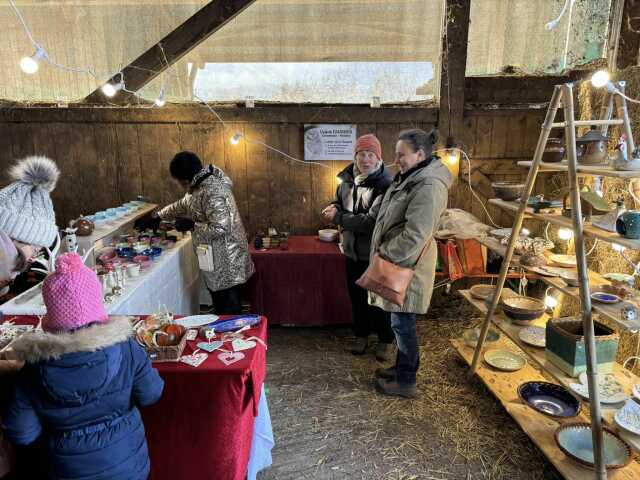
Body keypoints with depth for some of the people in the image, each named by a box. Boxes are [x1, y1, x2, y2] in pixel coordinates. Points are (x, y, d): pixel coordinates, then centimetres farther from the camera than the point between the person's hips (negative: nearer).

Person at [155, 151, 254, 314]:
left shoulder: (212, 192, -24)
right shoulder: (200, 186, 8)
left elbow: (220, 229, -29)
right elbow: (182, 206, 26)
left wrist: (191, 225, -18)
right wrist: (158, 216, 28)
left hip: (226, 261, -10)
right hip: (217, 260, 10)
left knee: (229, 311, 3)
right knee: (220, 307, 21)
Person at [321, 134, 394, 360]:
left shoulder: (386, 184, -21)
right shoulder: (348, 177, 1)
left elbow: (373, 222, -27)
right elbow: (339, 199, 18)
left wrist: (338, 218, -23)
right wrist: (334, 207, -7)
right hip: (353, 250, 6)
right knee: (357, 295, 19)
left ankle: (386, 339, 30)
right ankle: (361, 334, 39)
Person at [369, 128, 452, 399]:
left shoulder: (429, 186, -23)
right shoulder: (411, 177, 11)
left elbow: (414, 235, -28)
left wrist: (384, 253, -17)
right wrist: (384, 252, 11)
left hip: (408, 265, -10)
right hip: (399, 262, 10)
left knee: (402, 322, 2)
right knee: (401, 321, 19)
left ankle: (406, 382, 18)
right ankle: (404, 366, 36)